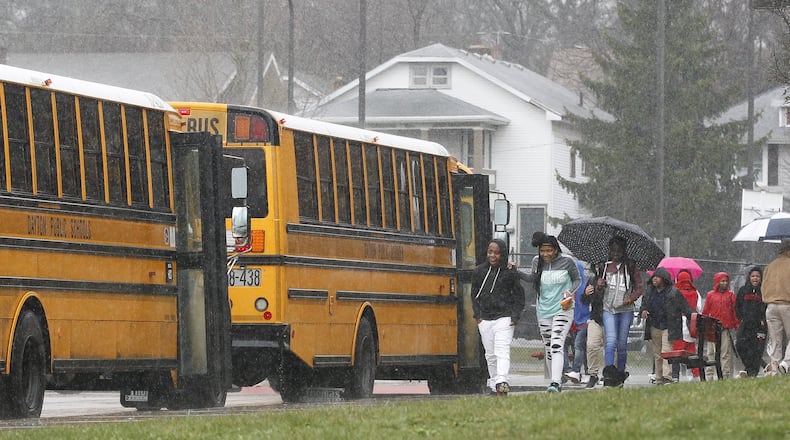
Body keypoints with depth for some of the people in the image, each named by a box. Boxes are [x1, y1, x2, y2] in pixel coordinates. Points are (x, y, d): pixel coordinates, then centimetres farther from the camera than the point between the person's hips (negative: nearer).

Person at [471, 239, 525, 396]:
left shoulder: (510, 273, -1)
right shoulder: (479, 272, 7)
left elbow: (519, 296, 5)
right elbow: (474, 294, 15)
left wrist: (515, 316, -3)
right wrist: (477, 315, 6)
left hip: (504, 317, -4)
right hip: (485, 319, 4)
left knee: (502, 352, -17)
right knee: (490, 354, 7)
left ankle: (502, 382, -28)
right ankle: (494, 383, 14)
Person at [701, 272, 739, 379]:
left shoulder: (730, 295, 10)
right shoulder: (710, 295, 9)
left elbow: (734, 311, 9)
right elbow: (705, 312, 11)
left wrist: (736, 325, 2)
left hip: (727, 328, 0)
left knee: (726, 353, -2)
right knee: (711, 352, 2)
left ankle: (726, 374, -2)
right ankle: (709, 374, 3)